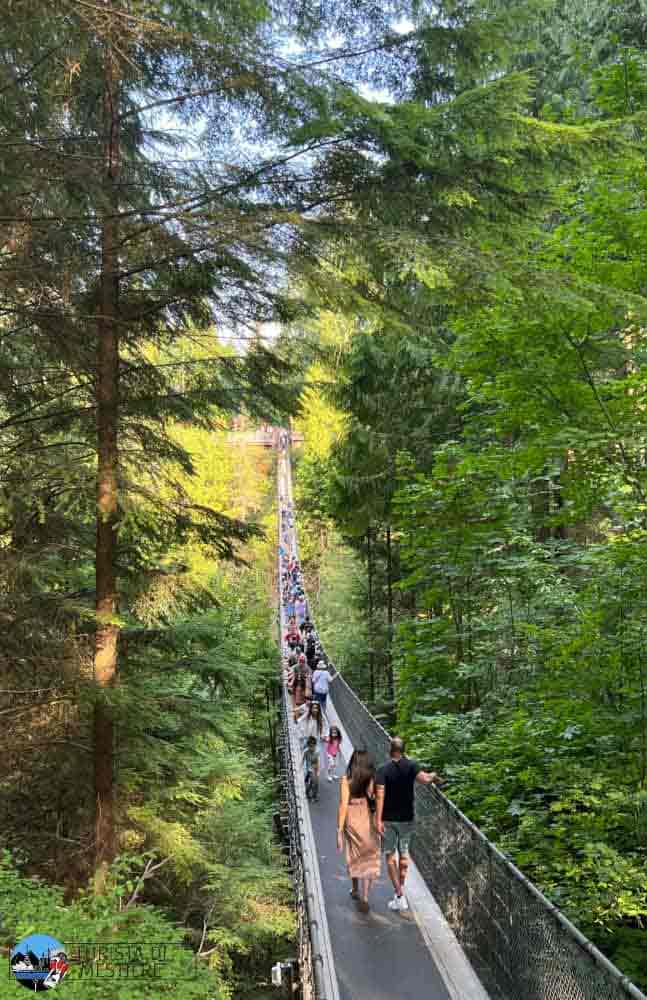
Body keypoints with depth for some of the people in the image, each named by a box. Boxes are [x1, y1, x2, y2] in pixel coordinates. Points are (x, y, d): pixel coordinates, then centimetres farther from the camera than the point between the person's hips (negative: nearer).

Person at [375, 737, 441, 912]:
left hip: (388, 819, -2)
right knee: (403, 853, 20)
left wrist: (378, 820, -21)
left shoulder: (383, 770, -10)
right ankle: (401, 888, 30)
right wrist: (433, 776, -3)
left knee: (390, 855, 8)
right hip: (406, 818, 2)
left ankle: (400, 897, 3)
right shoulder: (411, 766, -8)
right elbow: (424, 779, -25)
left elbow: (380, 795, -18)